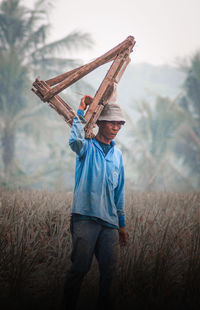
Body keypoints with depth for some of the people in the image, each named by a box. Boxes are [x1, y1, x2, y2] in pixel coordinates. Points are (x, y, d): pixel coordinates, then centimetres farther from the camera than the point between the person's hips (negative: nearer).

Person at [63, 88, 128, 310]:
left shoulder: (116, 153, 19)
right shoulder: (87, 147, 2)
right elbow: (75, 140, -25)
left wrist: (122, 224, 20)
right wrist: (81, 111, -16)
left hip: (109, 220, 5)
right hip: (86, 217, -5)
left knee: (109, 269, 3)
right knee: (80, 267, -9)